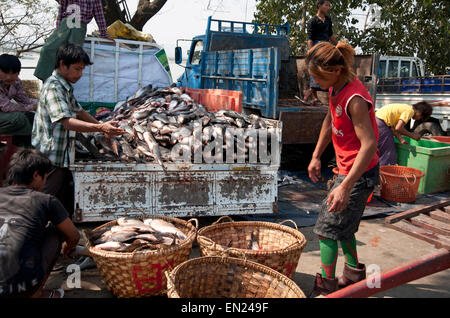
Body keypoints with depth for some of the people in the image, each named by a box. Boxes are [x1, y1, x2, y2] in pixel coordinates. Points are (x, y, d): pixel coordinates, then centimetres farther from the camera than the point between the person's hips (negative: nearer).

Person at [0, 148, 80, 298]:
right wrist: (67, 248, 41)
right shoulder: (46, 201, 3)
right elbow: (74, 237, 16)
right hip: (22, 286, -4)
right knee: (55, 232, 20)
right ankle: (37, 293, 21)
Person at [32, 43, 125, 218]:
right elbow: (68, 122, -28)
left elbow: (79, 111, 25)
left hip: (61, 159, 10)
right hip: (50, 159, -10)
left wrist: (104, 127, 14)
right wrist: (101, 127, -36)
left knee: (69, 204, 15)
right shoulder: (53, 87, -17)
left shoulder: (65, 87, 15)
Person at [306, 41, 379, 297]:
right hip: (346, 168, 9)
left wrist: (345, 186, -35)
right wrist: (316, 157, 17)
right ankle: (354, 271, 41)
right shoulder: (337, 86, 0)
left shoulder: (354, 99, -28)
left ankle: (326, 285, 14)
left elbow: (369, 144, -32)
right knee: (343, 225, 22)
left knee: (327, 227, -1)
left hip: (359, 173, -9)